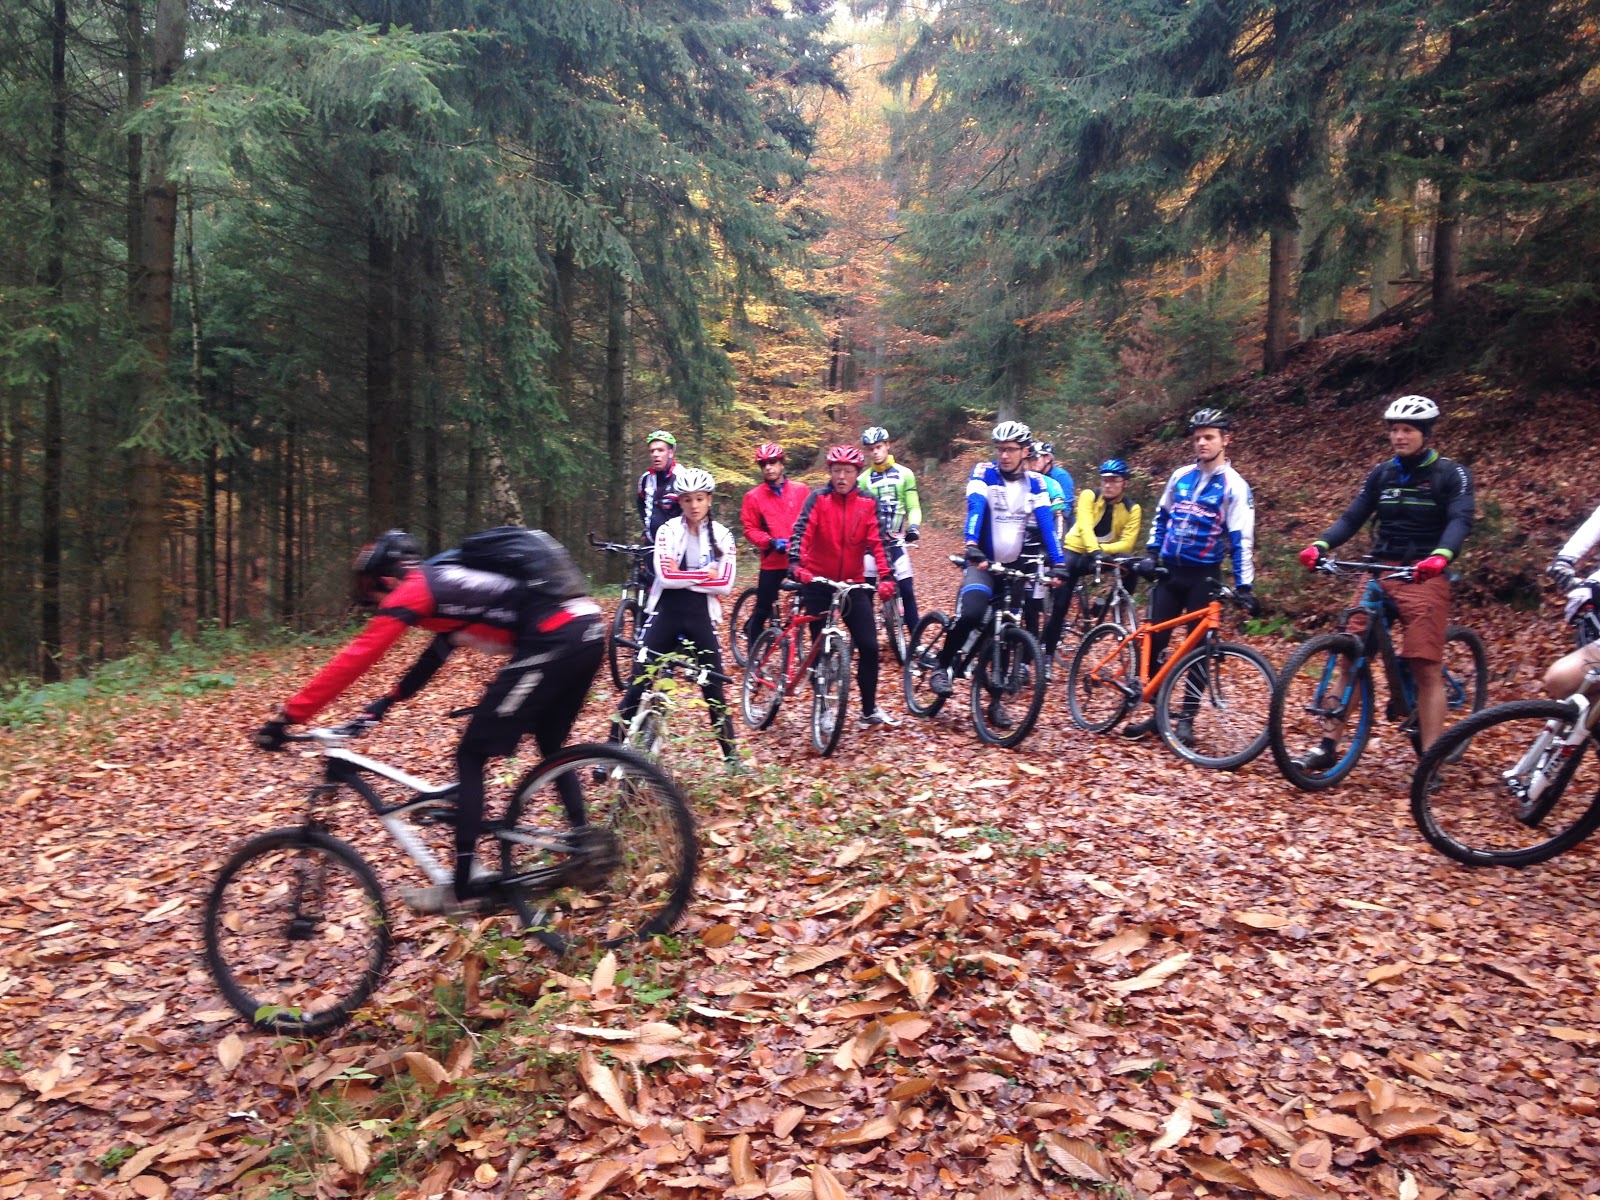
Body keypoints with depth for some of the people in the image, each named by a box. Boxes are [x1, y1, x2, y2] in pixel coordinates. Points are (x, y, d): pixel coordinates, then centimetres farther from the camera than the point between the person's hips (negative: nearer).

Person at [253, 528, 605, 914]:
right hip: (589, 632, 9)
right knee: (551, 745, 28)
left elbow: (355, 659, 1)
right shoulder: (446, 581, 30)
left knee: (471, 755, 4)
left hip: (553, 642, -9)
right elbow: (441, 646, 39)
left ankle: (463, 889, 9)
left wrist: (287, 717, 4)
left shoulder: (412, 591, 5)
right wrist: (391, 698, 41)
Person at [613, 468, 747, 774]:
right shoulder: (667, 530, -2)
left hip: (700, 619, 1)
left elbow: (724, 584, -9)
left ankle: (731, 756, 16)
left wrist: (683, 577, -11)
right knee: (639, 684, 0)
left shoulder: (722, 536, 2)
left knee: (713, 688, 5)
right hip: (665, 615, -1)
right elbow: (665, 576, -15)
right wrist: (704, 574, -11)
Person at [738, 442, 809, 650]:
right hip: (773, 561, -1)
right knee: (762, 609, 6)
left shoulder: (801, 490, 4)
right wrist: (771, 542, -14)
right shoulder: (753, 496, 1)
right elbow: (750, 529, 1)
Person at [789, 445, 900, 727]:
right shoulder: (818, 498, -5)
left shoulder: (867, 503, 0)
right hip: (818, 583, -2)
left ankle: (869, 710, 13)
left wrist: (886, 577, -19)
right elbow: (801, 532, -17)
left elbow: (876, 543, -6)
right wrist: (796, 564, -33)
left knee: (869, 646, -3)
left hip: (853, 584, 2)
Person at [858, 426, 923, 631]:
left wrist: (914, 526, -16)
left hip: (896, 541, 0)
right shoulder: (863, 479, 5)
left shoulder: (904, 474, 4)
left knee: (907, 590, -4)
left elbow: (913, 506, 2)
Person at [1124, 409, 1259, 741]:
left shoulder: (1234, 487, -7)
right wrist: (1150, 554, 9)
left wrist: (1244, 586, -20)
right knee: (1154, 641, 2)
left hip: (1203, 576, -4)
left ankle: (1186, 718, 10)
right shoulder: (1181, 476, 7)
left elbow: (1241, 540, -13)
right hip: (1169, 570, 5)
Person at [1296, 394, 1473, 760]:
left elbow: (1460, 520, -17)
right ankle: (1328, 745, 5)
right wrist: (1320, 545, -16)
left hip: (1425, 576, -4)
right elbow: (1353, 517, 4)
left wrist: (1440, 556, -38)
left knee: (1427, 667, -8)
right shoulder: (1382, 473, 12)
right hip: (1380, 572, 4)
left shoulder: (1451, 474, -2)